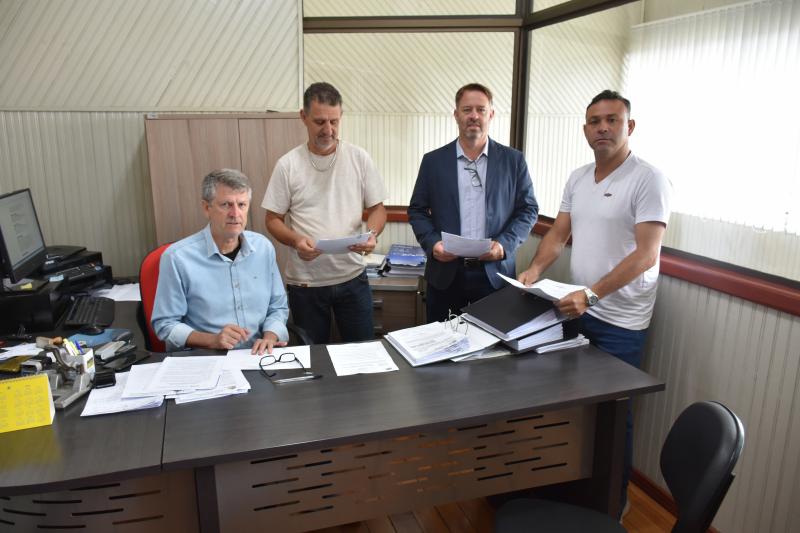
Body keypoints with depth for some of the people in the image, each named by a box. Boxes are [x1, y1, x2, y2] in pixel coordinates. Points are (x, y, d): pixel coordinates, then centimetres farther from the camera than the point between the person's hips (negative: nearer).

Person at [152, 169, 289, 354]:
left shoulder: (263, 247, 4)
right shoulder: (177, 257, -9)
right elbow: (164, 324, -3)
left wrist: (270, 337, -6)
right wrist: (213, 340, -16)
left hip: (256, 355, 3)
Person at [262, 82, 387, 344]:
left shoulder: (359, 158, -1)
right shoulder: (287, 165, -4)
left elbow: (377, 208, 4)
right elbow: (273, 219, 0)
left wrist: (372, 234, -17)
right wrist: (295, 240, -20)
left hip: (352, 277, 1)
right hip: (305, 282, 0)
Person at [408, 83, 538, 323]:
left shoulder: (513, 160, 4)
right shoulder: (433, 160, 5)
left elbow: (528, 209, 5)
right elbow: (417, 210, 7)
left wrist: (504, 244, -10)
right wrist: (432, 243, -10)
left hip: (495, 272, 0)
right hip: (445, 272, 1)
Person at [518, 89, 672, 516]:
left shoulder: (648, 179, -14)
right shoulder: (577, 178, 7)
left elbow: (646, 255, -20)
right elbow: (559, 233, 10)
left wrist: (591, 294, -29)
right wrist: (535, 269, -8)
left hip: (620, 321, -6)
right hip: (579, 309, 6)